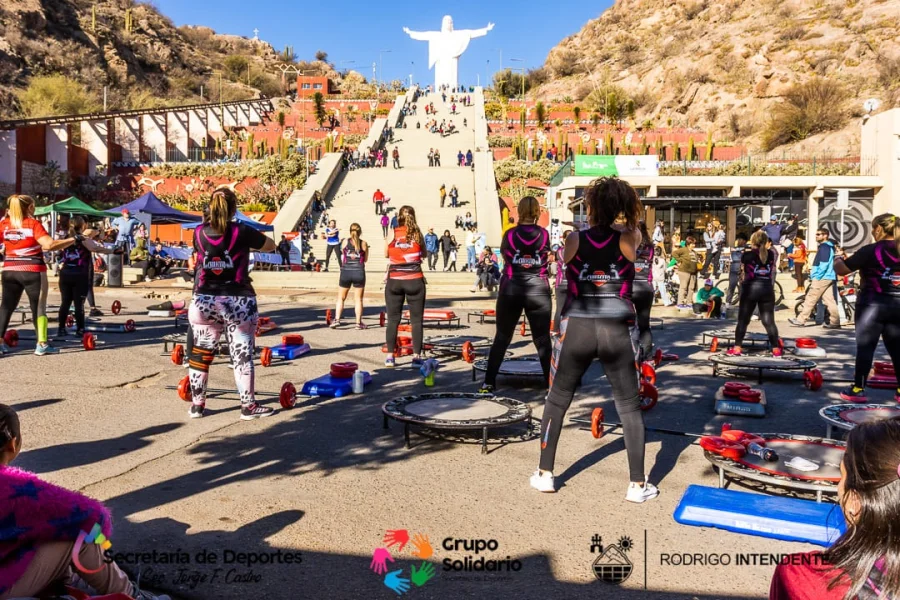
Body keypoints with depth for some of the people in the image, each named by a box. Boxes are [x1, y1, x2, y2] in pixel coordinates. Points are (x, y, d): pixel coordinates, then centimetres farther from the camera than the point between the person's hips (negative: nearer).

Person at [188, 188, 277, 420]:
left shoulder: (199, 233, 2)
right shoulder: (242, 232, -8)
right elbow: (271, 245, 5)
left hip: (203, 302, 3)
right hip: (238, 302, -3)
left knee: (200, 354, 12)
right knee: (242, 355, 3)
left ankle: (197, 405, 22)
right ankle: (248, 406, 10)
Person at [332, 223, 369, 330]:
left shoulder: (345, 242, 2)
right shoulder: (364, 243, 1)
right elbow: (365, 259, 11)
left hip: (346, 272, 1)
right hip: (359, 272, -1)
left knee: (341, 298, 13)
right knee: (358, 299, 7)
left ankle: (337, 320, 3)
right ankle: (359, 323, 8)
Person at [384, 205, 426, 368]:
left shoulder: (392, 233, -2)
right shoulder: (417, 233, 0)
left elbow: (386, 254, 11)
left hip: (394, 280, 0)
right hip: (415, 280, 0)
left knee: (393, 319, 7)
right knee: (416, 320, 6)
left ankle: (390, 356, 7)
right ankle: (416, 356, 5)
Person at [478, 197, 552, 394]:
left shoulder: (509, 234, -1)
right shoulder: (544, 234, 0)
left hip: (511, 289, 0)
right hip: (538, 290, 0)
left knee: (502, 337, 10)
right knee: (542, 339, 7)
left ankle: (489, 382, 11)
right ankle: (552, 384, 8)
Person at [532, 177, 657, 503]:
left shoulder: (574, 239, -1)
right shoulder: (629, 239, 0)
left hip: (577, 329, 0)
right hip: (616, 331, 0)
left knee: (557, 400, 15)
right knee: (629, 406, 12)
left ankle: (545, 474, 21)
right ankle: (637, 484, 16)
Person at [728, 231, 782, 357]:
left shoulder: (747, 253, -5)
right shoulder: (772, 253, 3)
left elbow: (742, 268, 7)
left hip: (750, 288, -2)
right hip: (767, 289, 2)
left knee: (743, 320, 5)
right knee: (769, 321, 8)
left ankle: (737, 348, 2)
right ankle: (776, 349, 8)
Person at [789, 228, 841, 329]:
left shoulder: (824, 247, -12)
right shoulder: (829, 247, 20)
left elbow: (824, 264, -19)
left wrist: (816, 277, -18)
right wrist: (813, 272, 23)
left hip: (822, 278, -10)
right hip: (828, 278, 10)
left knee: (810, 299, -7)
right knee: (829, 300, 6)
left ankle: (800, 320, -5)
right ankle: (835, 322, 5)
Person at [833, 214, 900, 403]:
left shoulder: (870, 251, -13)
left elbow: (840, 269, -11)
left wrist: (839, 259, 10)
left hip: (872, 304, -5)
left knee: (865, 347, 0)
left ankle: (858, 389, 4)